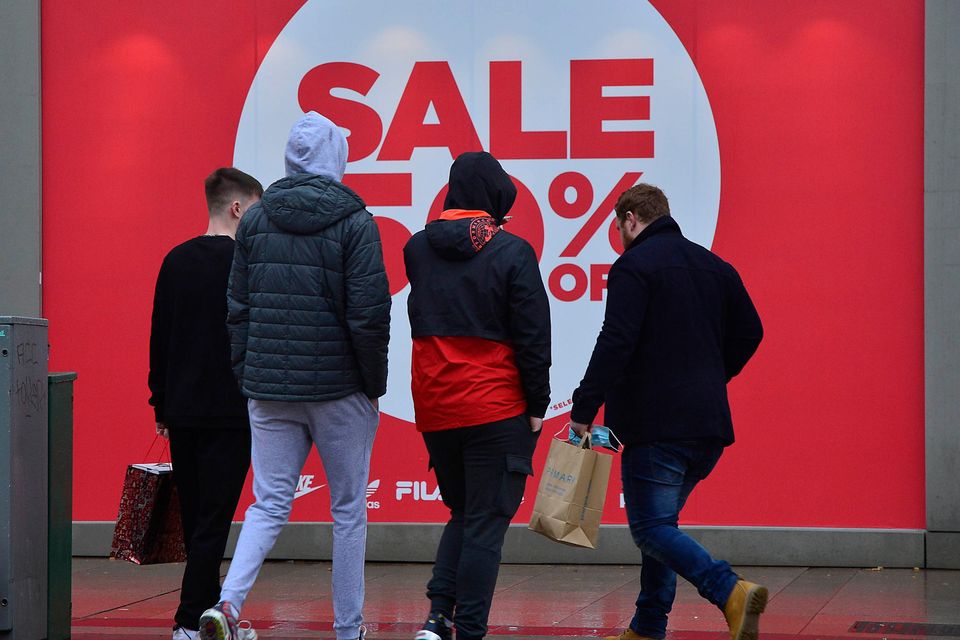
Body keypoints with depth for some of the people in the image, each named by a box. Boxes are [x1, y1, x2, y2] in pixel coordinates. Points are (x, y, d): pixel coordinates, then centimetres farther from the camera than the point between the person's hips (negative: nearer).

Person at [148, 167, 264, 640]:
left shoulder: (176, 260, 9)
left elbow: (159, 338, 12)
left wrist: (161, 404, 18)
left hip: (182, 411, 6)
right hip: (231, 413, -6)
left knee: (194, 519, 13)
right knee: (213, 520, -4)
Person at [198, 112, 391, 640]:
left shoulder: (256, 219, 5)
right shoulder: (354, 223, -8)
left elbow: (238, 308, 7)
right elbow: (368, 314, -12)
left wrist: (246, 377, 13)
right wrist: (375, 384, -1)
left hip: (268, 391, 4)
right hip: (339, 389, -4)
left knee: (269, 503, 8)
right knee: (348, 510, 8)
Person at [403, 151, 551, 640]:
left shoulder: (417, 248, 6)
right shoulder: (511, 252, -8)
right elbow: (533, 335, -8)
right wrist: (537, 405, 0)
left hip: (433, 408, 5)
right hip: (495, 408, -5)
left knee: (462, 513, 19)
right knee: (485, 522, 2)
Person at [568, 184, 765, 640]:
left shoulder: (633, 266, -8)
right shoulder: (714, 266, 15)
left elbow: (615, 343, -18)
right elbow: (749, 332, 18)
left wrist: (583, 409, -15)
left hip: (656, 424, -8)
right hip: (710, 423, 8)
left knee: (651, 528, -6)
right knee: (660, 522, 18)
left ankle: (730, 591, -25)